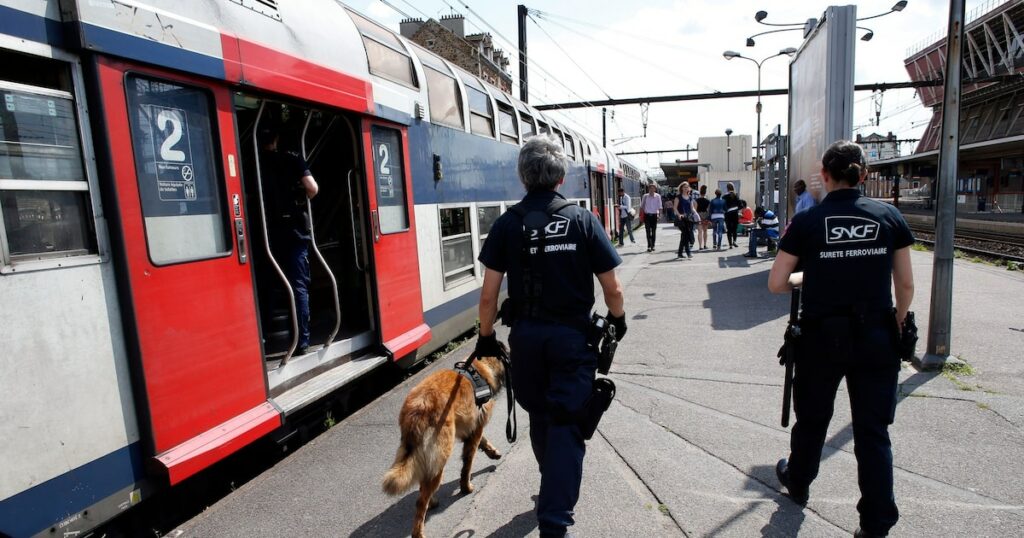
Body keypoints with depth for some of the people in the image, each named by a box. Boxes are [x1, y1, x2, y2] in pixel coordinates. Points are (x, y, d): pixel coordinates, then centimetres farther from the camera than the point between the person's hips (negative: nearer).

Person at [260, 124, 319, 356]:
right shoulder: (292, 160, 1)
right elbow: (312, 188, -10)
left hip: (268, 232, 1)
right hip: (294, 229, -1)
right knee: (299, 286, 2)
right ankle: (302, 341, 1)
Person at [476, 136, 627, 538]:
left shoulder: (507, 224, -5)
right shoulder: (584, 220, -7)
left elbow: (488, 295, -6)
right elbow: (612, 288, -4)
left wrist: (486, 336, 9)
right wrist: (617, 319, 16)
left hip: (527, 336, 2)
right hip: (573, 337, -2)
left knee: (540, 418, 22)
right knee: (566, 424, 6)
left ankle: (554, 488, 45)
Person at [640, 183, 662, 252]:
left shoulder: (658, 196, -3)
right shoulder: (645, 196, -1)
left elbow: (659, 206, -1)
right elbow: (642, 206, 7)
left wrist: (660, 214, -8)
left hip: (654, 215, 0)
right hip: (647, 215, 0)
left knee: (654, 231, 8)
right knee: (648, 231, -7)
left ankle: (652, 246, 18)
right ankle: (649, 246, -8)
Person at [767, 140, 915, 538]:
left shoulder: (807, 222, -7)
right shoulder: (889, 216, -1)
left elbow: (776, 284, -7)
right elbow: (906, 286, 2)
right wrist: (897, 325, 17)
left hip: (822, 336, -1)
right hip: (876, 337, 1)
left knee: (812, 418, 19)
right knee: (873, 429, 11)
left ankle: (798, 482, 42)